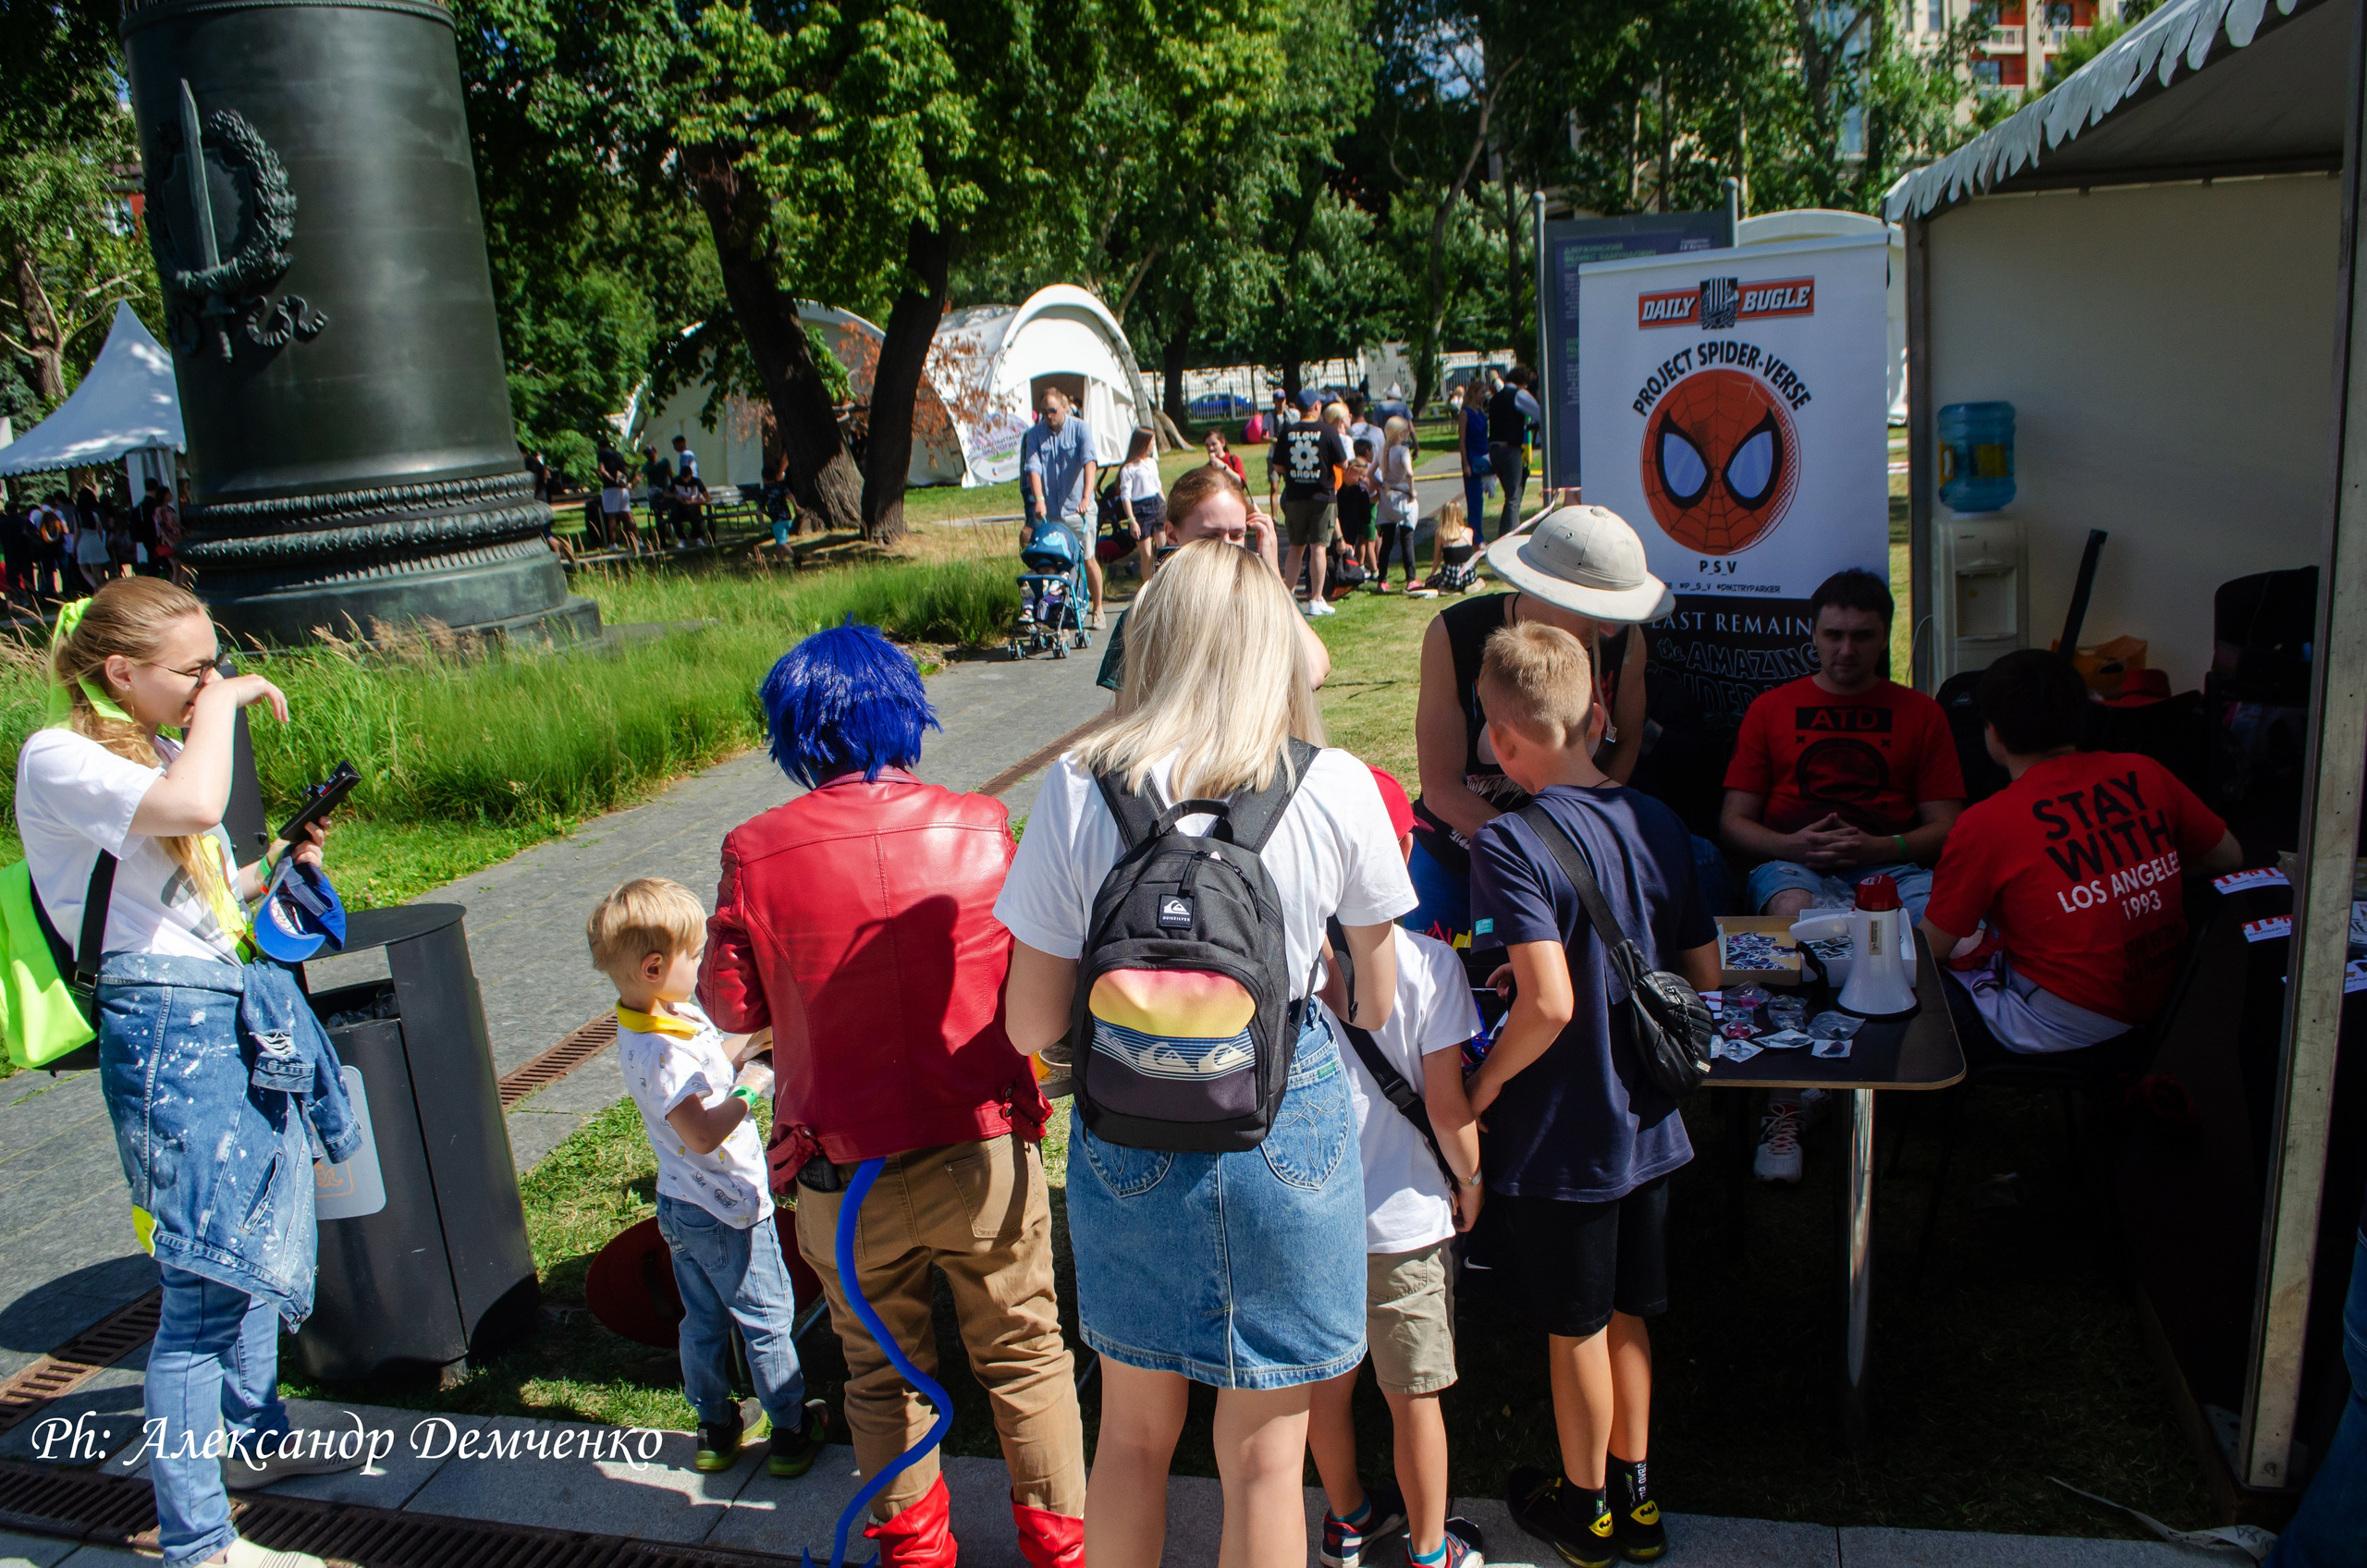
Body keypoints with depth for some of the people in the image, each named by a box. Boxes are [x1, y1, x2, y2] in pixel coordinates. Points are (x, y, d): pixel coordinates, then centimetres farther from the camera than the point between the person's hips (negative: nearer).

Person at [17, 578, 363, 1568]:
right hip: (170, 1027, -9)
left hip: (247, 1014, 9)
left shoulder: (160, 748, 16)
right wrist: (221, 704, -17)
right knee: (203, 1282, -7)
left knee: (260, 1243, 20)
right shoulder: (59, 759, -11)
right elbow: (192, 806, -31)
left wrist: (273, 869, 12)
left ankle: (253, 1434, 39)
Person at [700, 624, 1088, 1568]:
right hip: (985, 1151, 0)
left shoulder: (757, 854, -14)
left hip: (846, 1178, 0)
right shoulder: (980, 830, -11)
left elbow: (731, 1005, -4)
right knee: (1023, 1352, 19)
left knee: (884, 1370, 21)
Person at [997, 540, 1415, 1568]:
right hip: (1287, 1133, -1)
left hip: (1129, 1141, 1)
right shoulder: (1336, 789, -12)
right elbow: (1375, 1007, -1)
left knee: (1133, 1431, 23)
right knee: (1263, 1456, 17)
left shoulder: (1077, 789, -12)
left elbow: (1033, 1027, -8)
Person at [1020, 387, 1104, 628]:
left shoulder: (1079, 428, -3)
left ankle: (1097, 609, 15)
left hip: (1077, 508, -1)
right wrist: (1039, 498, -26)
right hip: (1048, 510, 2)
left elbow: (1089, 463, -16)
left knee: (1088, 559, 2)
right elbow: (1033, 467, -9)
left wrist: (1086, 497, -30)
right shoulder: (1034, 434, 2)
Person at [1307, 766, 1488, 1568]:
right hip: (1403, 1216, -3)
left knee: (1326, 1380, 21)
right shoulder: (1428, 963, -19)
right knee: (1413, 1393, 14)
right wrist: (1471, 1183, 4)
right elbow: (1446, 1104, -15)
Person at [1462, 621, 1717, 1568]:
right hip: (1647, 1123, 6)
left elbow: (1549, 1004, -31)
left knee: (1575, 1326, 14)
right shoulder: (1658, 823, -3)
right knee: (1626, 1315, 22)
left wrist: (1482, 1084, -15)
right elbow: (1703, 973, 4)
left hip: (1558, 1137, -6)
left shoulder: (1509, 843, -23)